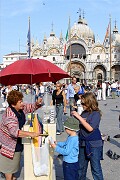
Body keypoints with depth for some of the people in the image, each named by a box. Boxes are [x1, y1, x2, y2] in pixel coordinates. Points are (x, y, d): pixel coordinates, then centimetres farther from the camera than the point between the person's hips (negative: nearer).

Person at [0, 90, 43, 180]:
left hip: (17, 142, 9)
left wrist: (37, 104, -18)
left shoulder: (21, 108, -10)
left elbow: (31, 107, 6)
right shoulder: (10, 115, -35)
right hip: (8, 143, -9)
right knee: (9, 163, 8)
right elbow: (14, 131, -47)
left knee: (14, 161, 26)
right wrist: (30, 134, -54)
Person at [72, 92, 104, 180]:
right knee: (81, 167, 18)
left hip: (94, 144, -7)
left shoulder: (96, 113, -13)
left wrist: (79, 117, -21)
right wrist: (75, 118, -5)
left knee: (96, 168, 1)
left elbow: (90, 128, -23)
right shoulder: (84, 113, 4)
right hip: (83, 143, 7)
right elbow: (79, 126, 14)